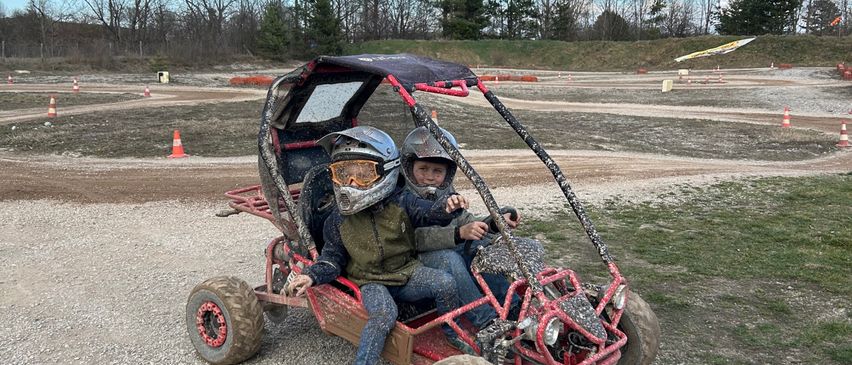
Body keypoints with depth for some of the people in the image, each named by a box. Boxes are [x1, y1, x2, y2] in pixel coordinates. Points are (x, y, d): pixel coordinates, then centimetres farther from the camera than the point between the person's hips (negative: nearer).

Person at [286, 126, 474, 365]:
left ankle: (454, 334, 5)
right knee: (383, 314, -33)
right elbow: (332, 256, 4)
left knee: (445, 283, -20)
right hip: (371, 282, -2)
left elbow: (429, 212, -10)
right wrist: (312, 275, -13)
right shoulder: (338, 219, -3)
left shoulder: (400, 202, -4)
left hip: (406, 273, 2)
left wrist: (447, 207, -34)